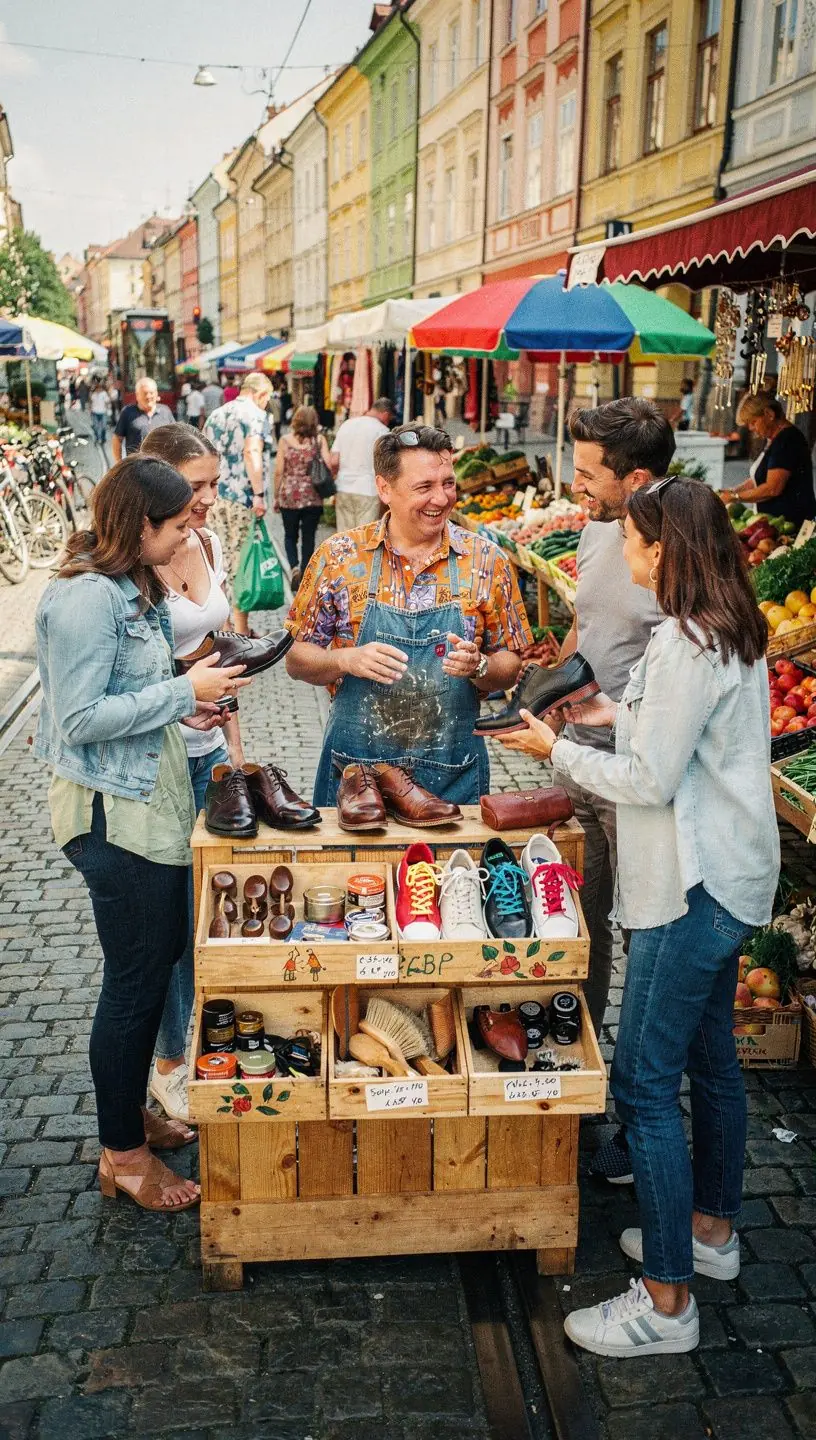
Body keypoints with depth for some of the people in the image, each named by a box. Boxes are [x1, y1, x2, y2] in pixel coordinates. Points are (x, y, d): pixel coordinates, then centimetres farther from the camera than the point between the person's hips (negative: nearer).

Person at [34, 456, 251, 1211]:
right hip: (114, 813, -10)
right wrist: (182, 691, -19)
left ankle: (130, 1111, 37)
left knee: (159, 959, 19)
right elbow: (81, 718, -23)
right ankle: (122, 1155, 19)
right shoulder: (86, 597, -21)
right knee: (137, 976, 2)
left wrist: (187, 700, 2)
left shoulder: (132, 588, 10)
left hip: (152, 799, 10)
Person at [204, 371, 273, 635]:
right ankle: (240, 629, 3)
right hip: (243, 498, -7)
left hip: (216, 495, 7)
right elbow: (252, 452, -21)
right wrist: (259, 494, -23)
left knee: (221, 561, 14)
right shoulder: (255, 414, -6)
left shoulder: (216, 414, 17)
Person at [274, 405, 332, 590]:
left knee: (290, 536, 15)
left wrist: (276, 496, 7)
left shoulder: (285, 440, -3)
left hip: (289, 495, 0)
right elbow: (330, 464, -12)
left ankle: (294, 568, -7)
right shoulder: (319, 439, -4)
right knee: (308, 538, 12)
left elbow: (279, 471, -3)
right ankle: (304, 575, 13)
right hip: (312, 496, 0)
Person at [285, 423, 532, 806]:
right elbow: (296, 658, 3)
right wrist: (348, 660, -16)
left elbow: (510, 669, 5)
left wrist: (477, 666, -17)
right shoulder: (338, 556, -2)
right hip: (354, 767, 0)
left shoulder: (486, 560, 0)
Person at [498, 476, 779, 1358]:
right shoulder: (733, 632, 10)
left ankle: (666, 1301, 7)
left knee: (644, 1082, -4)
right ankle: (711, 1231, 39)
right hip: (731, 876, 11)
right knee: (709, 1058, 21)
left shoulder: (686, 644, -21)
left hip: (694, 887, -11)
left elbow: (651, 781, -20)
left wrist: (556, 752, -8)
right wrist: (617, 715, 11)